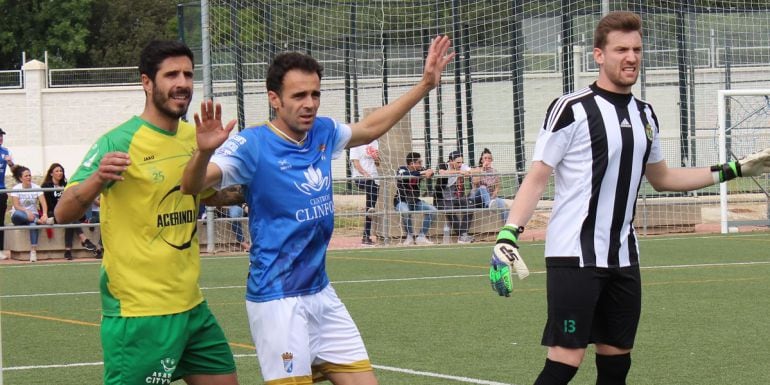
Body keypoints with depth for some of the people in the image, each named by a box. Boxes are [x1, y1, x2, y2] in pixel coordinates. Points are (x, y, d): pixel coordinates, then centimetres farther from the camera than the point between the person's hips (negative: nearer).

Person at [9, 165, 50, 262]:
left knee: (33, 224, -36)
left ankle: (33, 250, -36)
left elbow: (43, 203, -11)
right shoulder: (16, 189, -4)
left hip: (33, 215, 0)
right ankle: (40, 221, -44)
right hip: (19, 218, 0)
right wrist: (27, 211, -34)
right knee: (17, 214, -38)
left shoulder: (36, 188, 0)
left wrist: (45, 214, -31)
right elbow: (16, 206, -15)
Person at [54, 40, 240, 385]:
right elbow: (64, 213, -21)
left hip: (191, 305, 8)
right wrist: (97, 178, -39)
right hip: (138, 314, -8)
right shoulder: (120, 142, -14)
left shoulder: (193, 137, 7)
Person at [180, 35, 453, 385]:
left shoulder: (322, 133, 6)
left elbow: (369, 128, 26)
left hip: (322, 293, 7)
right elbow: (193, 185, -25)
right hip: (278, 301, -7)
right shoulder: (253, 145, -13)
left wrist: (425, 85, 25)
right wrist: (205, 151, -46)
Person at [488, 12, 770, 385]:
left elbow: (661, 178, 25)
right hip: (575, 256, -7)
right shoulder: (572, 109, -9)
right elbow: (536, 178, -9)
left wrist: (732, 170, 22)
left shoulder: (644, 114, 11)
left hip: (622, 257, 7)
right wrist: (508, 235, -22)